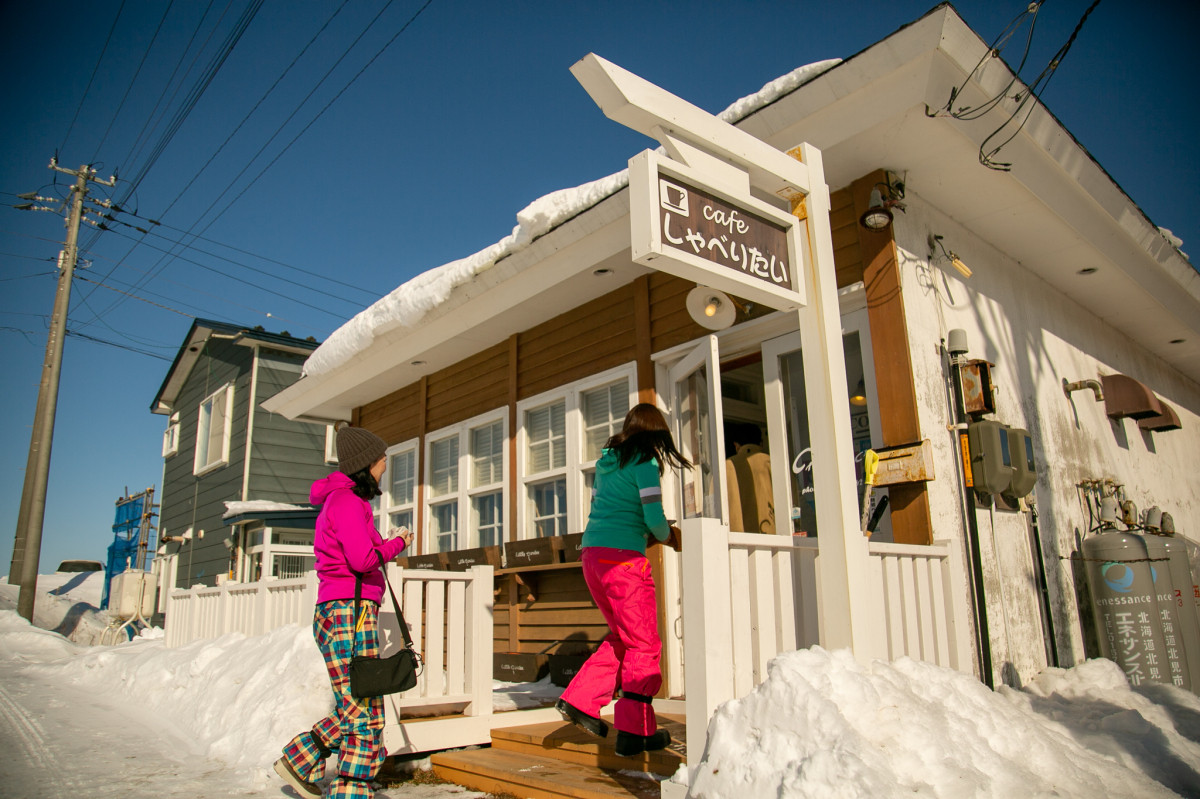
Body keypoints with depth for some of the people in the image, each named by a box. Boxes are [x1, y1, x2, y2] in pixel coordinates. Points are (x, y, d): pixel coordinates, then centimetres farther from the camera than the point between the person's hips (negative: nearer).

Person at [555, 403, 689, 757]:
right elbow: (654, 517, -13)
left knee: (621, 637, 21)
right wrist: (669, 537, 9)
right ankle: (635, 731, 8)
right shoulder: (645, 462, -6)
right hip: (623, 556, -8)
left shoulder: (607, 462, 15)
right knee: (643, 644, 4)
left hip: (591, 553, 8)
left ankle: (580, 701, 15)